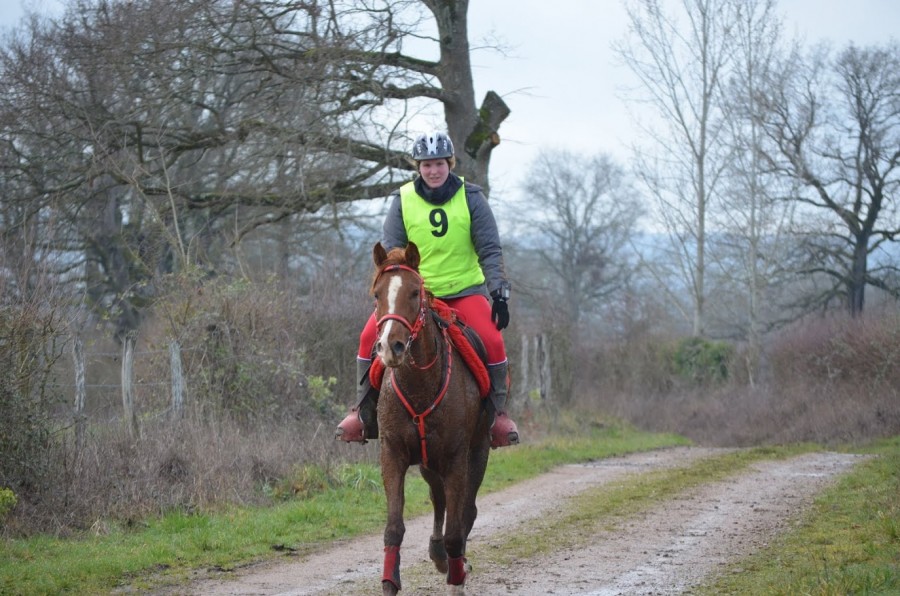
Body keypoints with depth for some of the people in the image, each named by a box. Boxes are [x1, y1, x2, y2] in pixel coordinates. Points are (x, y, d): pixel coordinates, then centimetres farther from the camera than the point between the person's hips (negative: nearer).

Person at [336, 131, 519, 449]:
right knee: (369, 337, -17)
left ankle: (498, 411, -5)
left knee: (492, 341, -24)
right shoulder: (402, 200, -1)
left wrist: (499, 291, -12)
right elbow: (391, 251, 0)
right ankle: (364, 410, 0)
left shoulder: (471, 198, -2)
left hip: (464, 290, -1)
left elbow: (490, 250, -2)